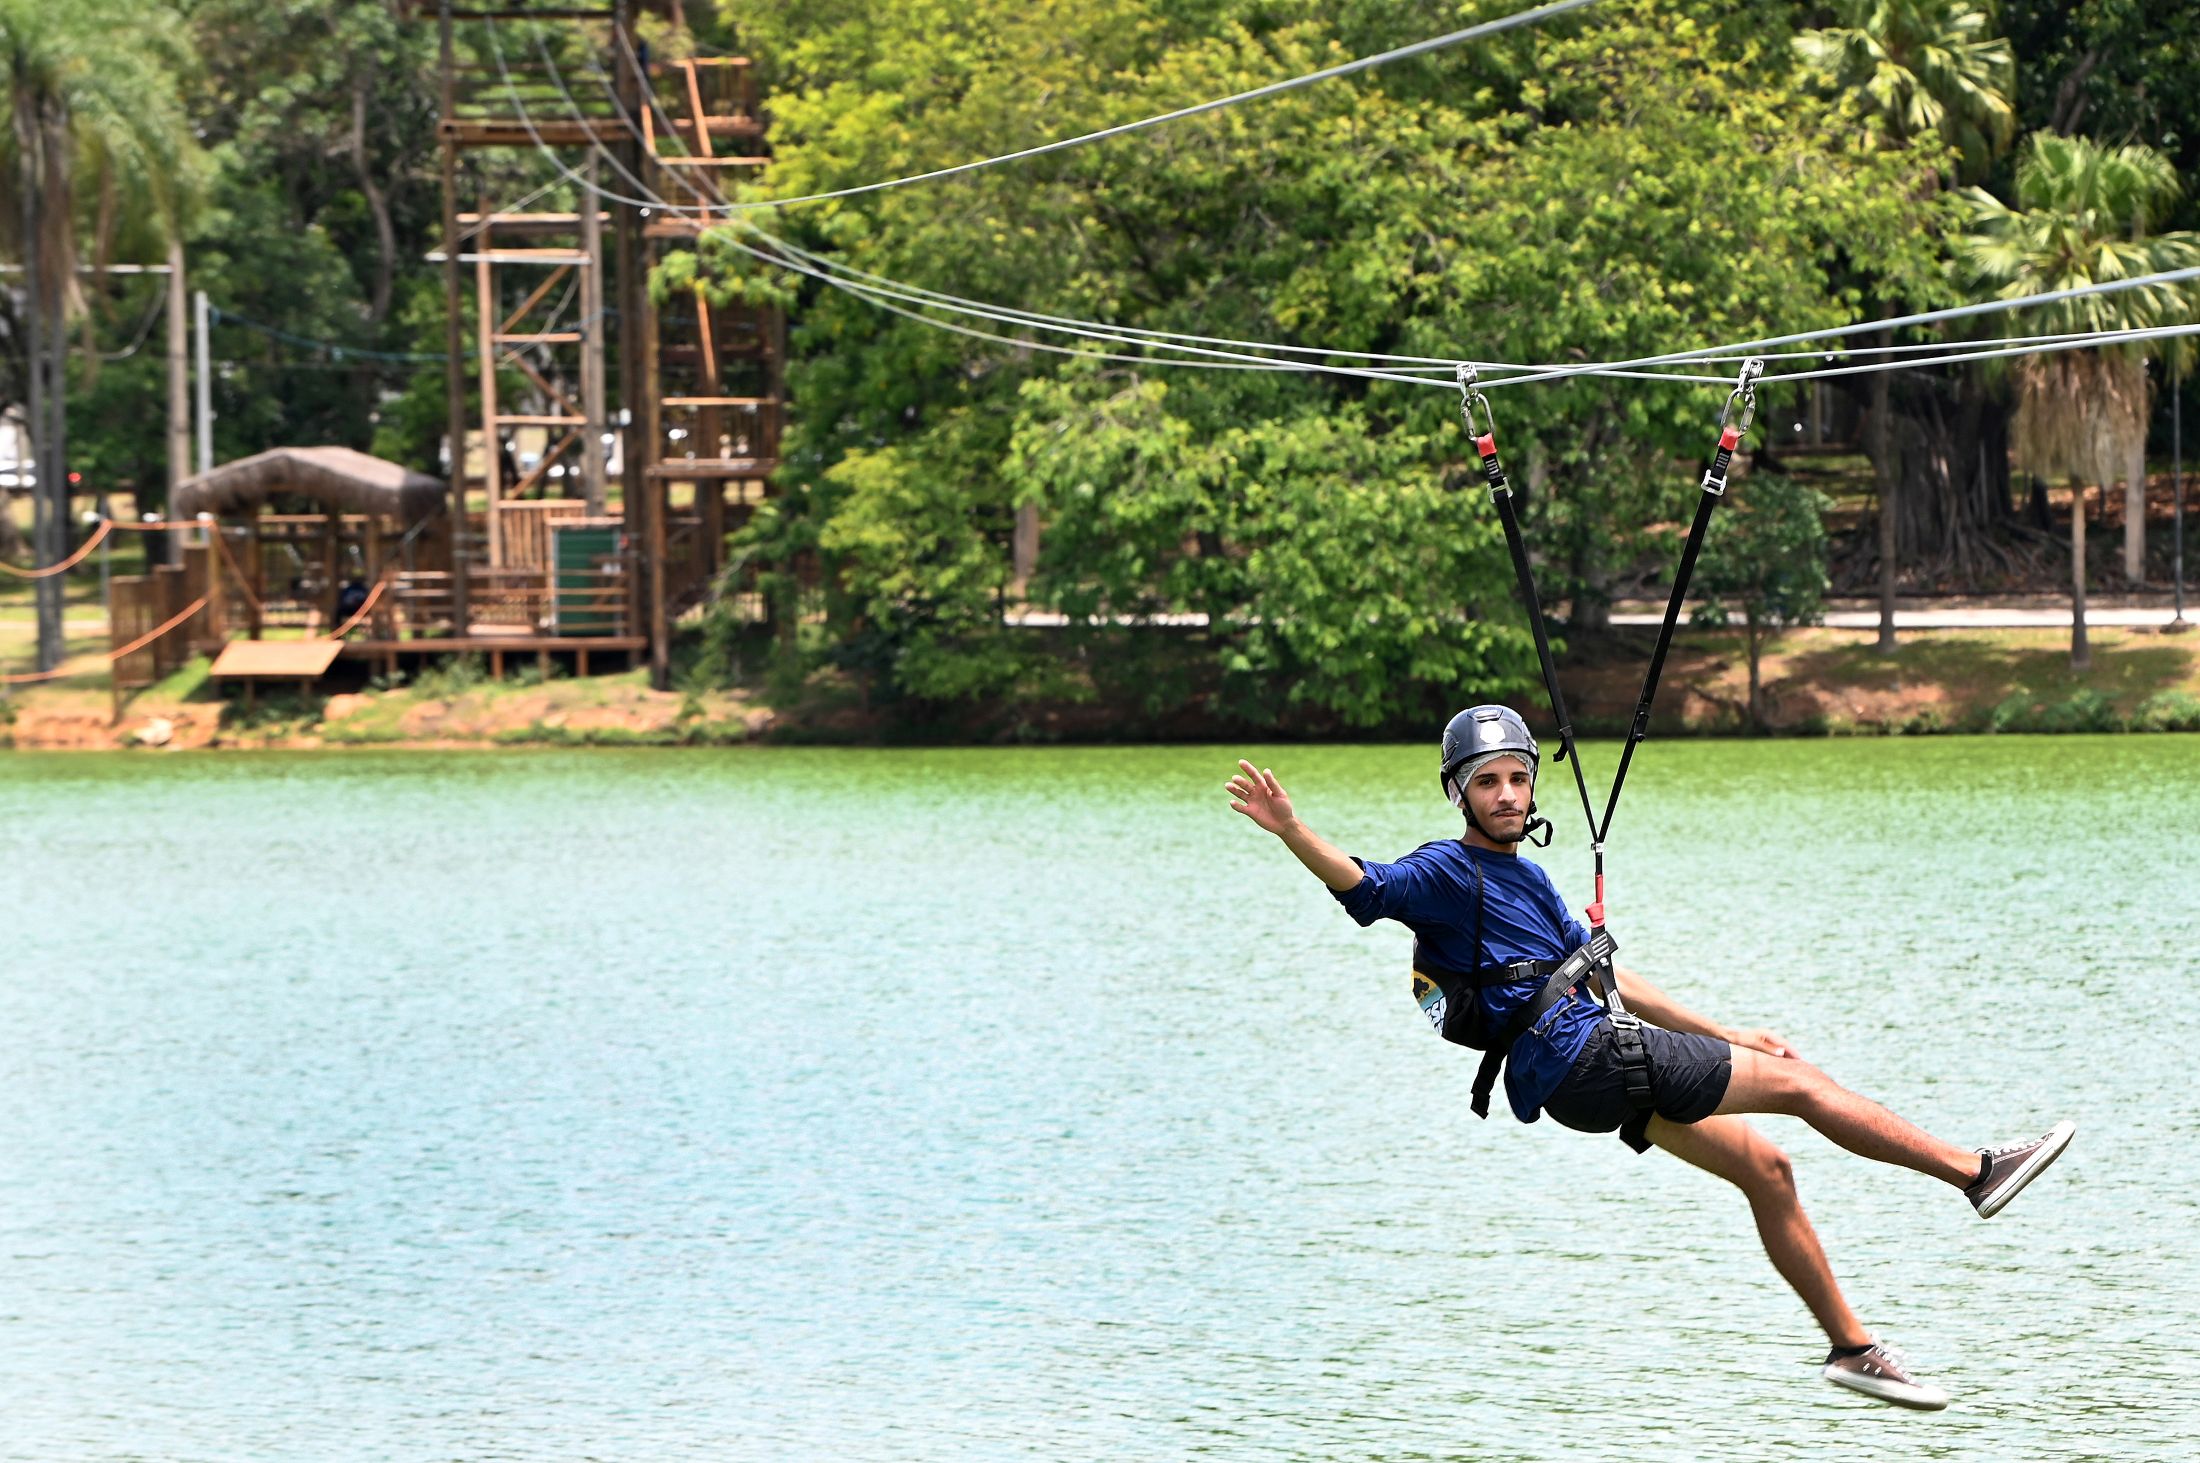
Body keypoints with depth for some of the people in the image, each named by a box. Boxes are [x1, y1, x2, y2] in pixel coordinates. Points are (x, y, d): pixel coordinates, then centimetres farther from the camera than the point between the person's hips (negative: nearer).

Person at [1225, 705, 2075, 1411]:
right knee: (1800, 1084, -3)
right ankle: (1978, 1173, 5)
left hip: (1608, 1076, 9)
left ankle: (1853, 1348, 17)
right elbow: (1364, 887, -24)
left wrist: (1728, 1037, 26)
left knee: (1765, 1171, 11)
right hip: (1585, 1061, -9)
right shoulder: (1446, 873, -7)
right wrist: (1289, 831, -43)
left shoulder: (1525, 879, 20)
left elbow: (1605, 975, 25)